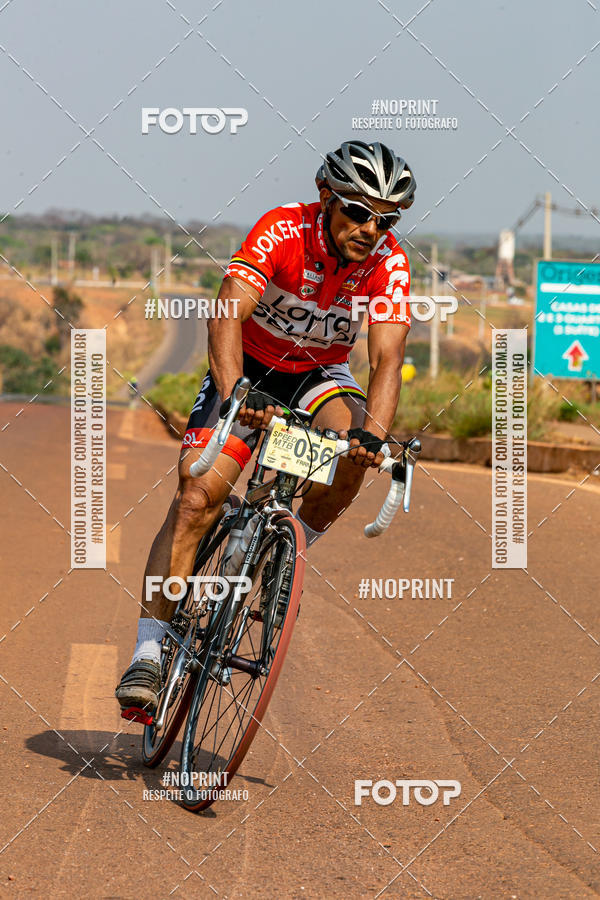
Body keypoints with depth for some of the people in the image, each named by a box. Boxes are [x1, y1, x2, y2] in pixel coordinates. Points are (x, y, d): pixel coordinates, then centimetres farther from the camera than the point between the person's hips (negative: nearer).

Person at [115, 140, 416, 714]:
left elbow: (387, 357, -29)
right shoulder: (282, 231, -27)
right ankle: (148, 654, -15)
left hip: (321, 375, 2)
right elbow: (228, 314, -39)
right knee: (196, 497, -18)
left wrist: (373, 434, -48)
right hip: (250, 368, -2)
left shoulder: (388, 263, -20)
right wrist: (235, 394, -56)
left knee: (350, 446, -32)